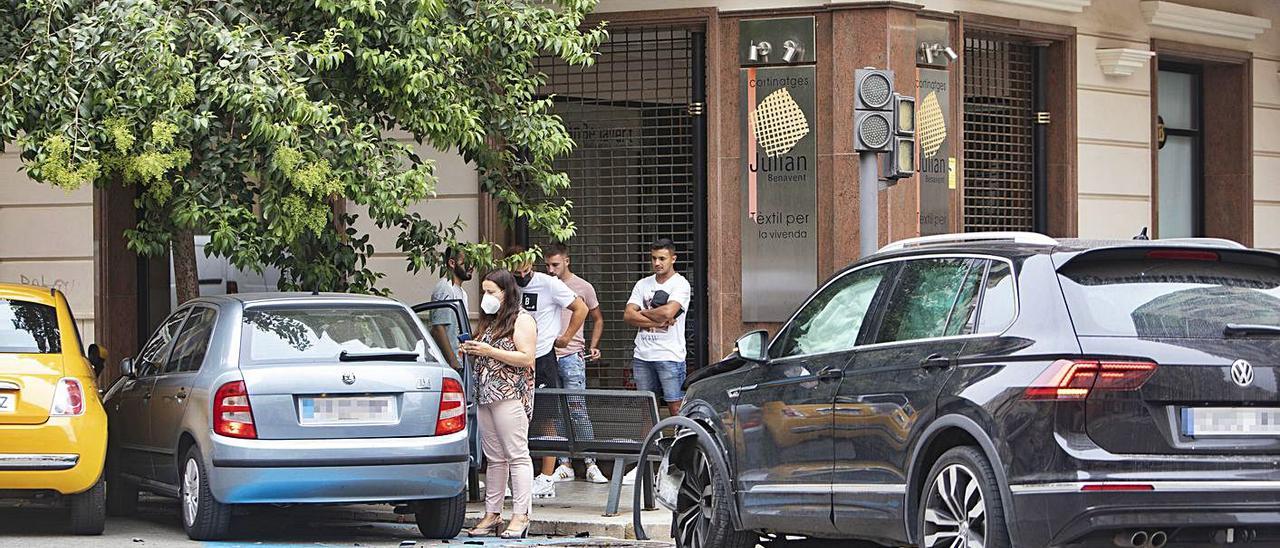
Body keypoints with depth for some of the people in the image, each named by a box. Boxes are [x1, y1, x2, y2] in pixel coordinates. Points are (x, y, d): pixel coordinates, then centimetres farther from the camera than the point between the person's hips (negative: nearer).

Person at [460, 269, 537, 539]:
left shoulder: (522, 319, -4)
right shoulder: (490, 320, 22)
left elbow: (527, 358, -13)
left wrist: (490, 351, -15)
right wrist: (472, 351, 9)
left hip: (510, 396, -9)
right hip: (486, 395, 9)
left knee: (517, 456, -9)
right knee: (494, 458, 8)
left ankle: (520, 517, -12)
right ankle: (492, 515, 9)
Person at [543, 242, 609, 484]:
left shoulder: (583, 287, 5)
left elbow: (597, 319, 14)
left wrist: (593, 346, 1)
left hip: (571, 356, -4)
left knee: (577, 408, -9)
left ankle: (591, 464, -5)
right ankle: (564, 465, 9)